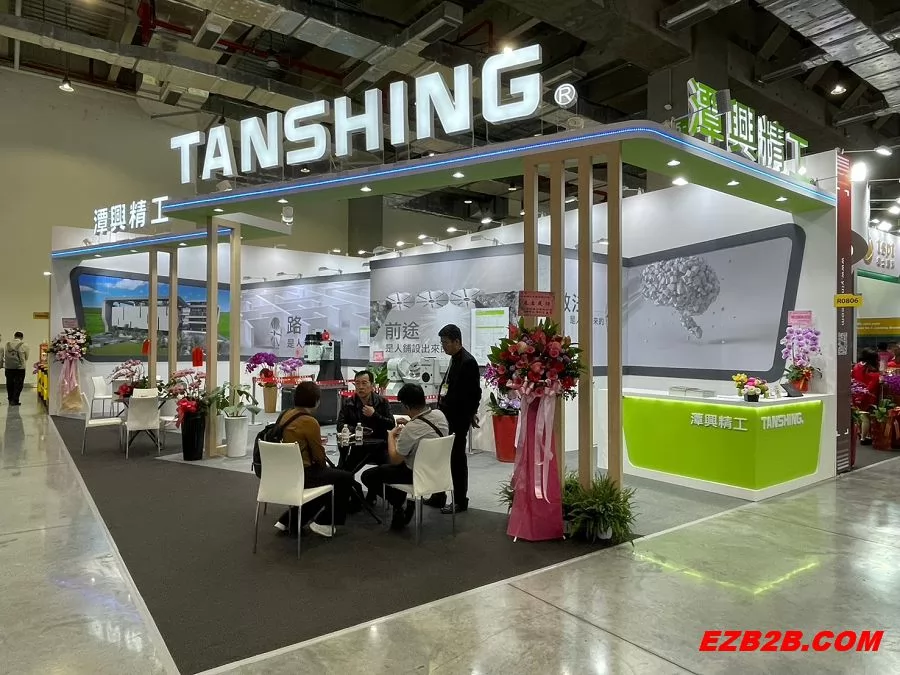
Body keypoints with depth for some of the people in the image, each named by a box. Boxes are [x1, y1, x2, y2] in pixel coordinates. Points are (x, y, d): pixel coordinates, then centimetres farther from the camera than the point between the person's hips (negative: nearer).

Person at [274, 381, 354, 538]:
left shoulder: (286, 415, 5)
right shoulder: (309, 421, -20)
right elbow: (319, 456, -11)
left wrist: (316, 443, 20)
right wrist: (324, 465, 9)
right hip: (301, 474, -9)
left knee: (327, 474, 28)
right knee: (346, 478, 5)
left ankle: (288, 520, 26)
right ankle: (323, 522, 13)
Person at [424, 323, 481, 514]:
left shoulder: (468, 362, -16)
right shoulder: (454, 359, 12)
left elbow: (475, 392, -17)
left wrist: (470, 414, -12)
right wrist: (442, 409, 12)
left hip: (458, 419, -9)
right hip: (447, 416, 9)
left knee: (457, 459, 2)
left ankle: (461, 501, 15)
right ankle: (438, 496, 27)